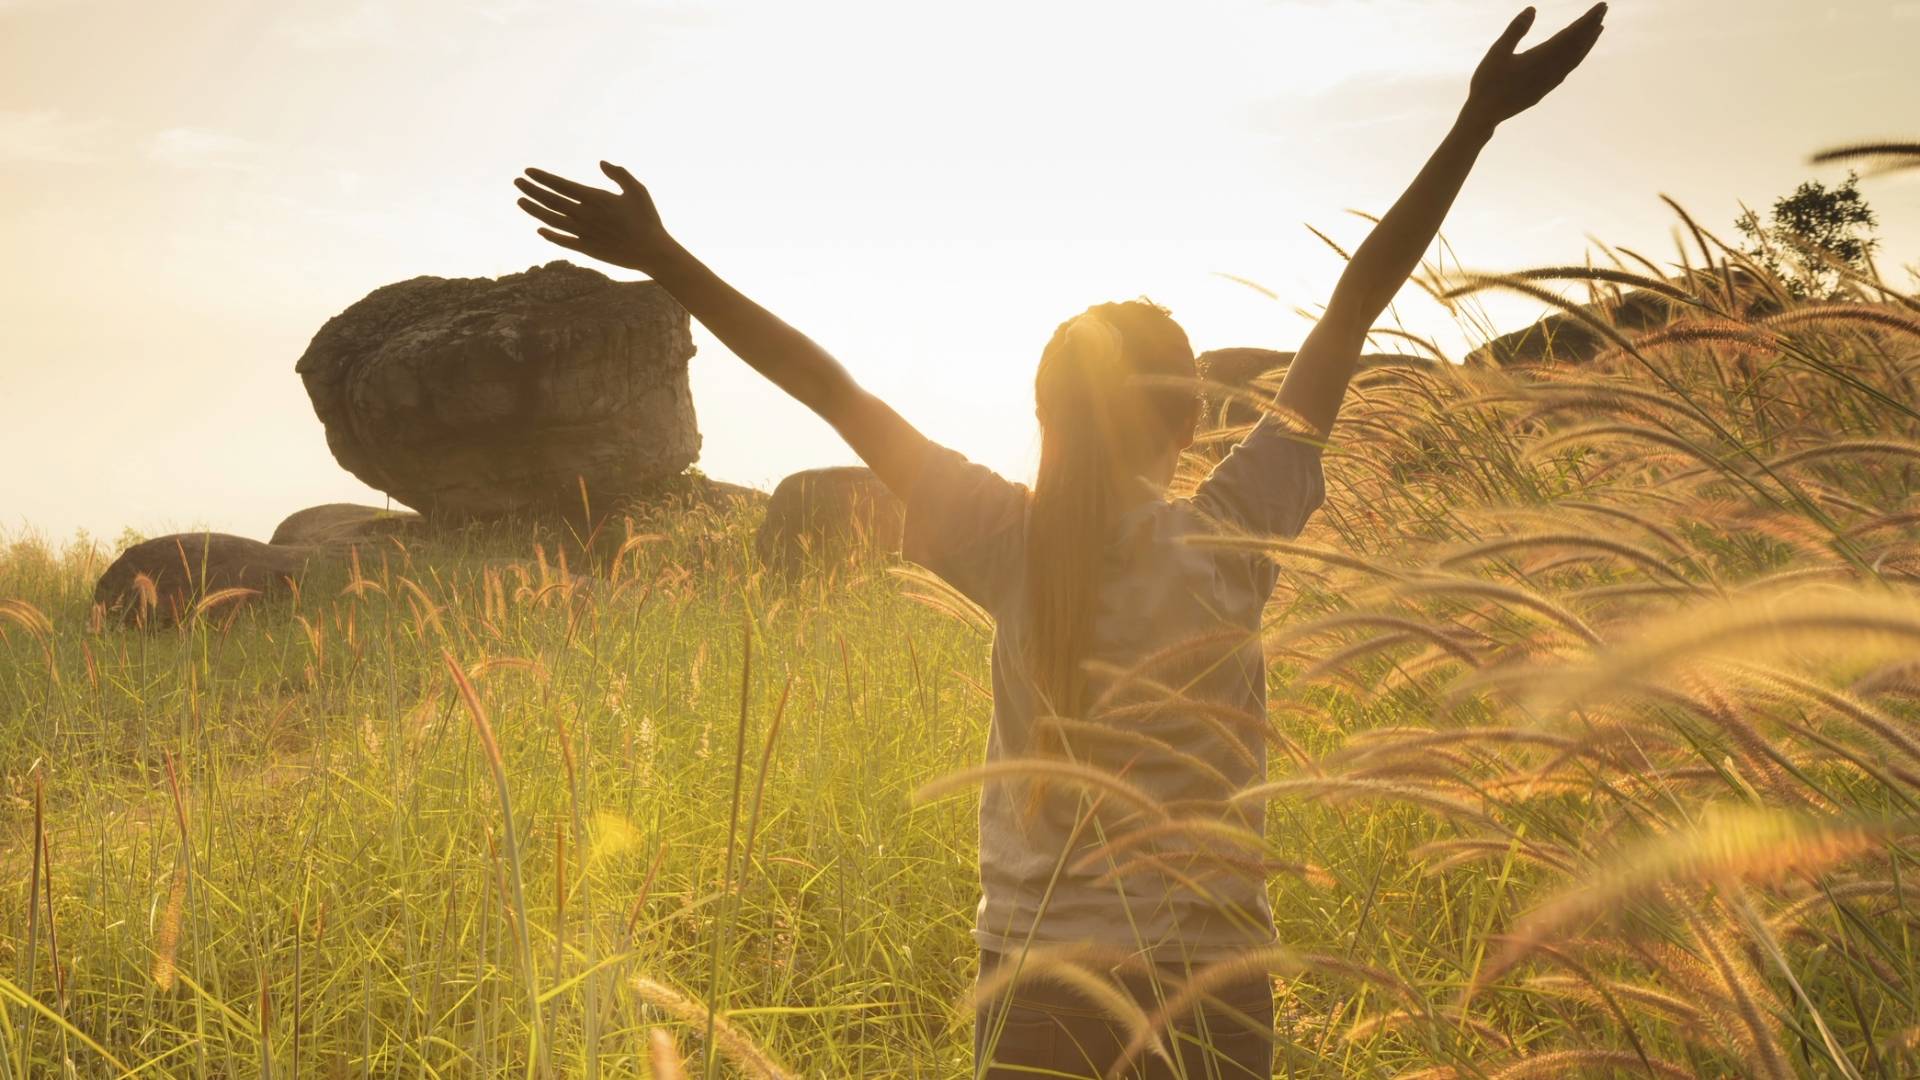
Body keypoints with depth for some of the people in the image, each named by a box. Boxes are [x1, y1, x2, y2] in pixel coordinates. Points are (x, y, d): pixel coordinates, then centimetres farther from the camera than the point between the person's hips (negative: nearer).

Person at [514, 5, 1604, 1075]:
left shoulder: (1014, 546, -8)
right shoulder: (1230, 542, -9)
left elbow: (831, 387, -5)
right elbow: (1350, 317, -5)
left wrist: (663, 256, -1)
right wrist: (1478, 122, 0)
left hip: (1036, 989, 1)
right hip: (1208, 987, -1)